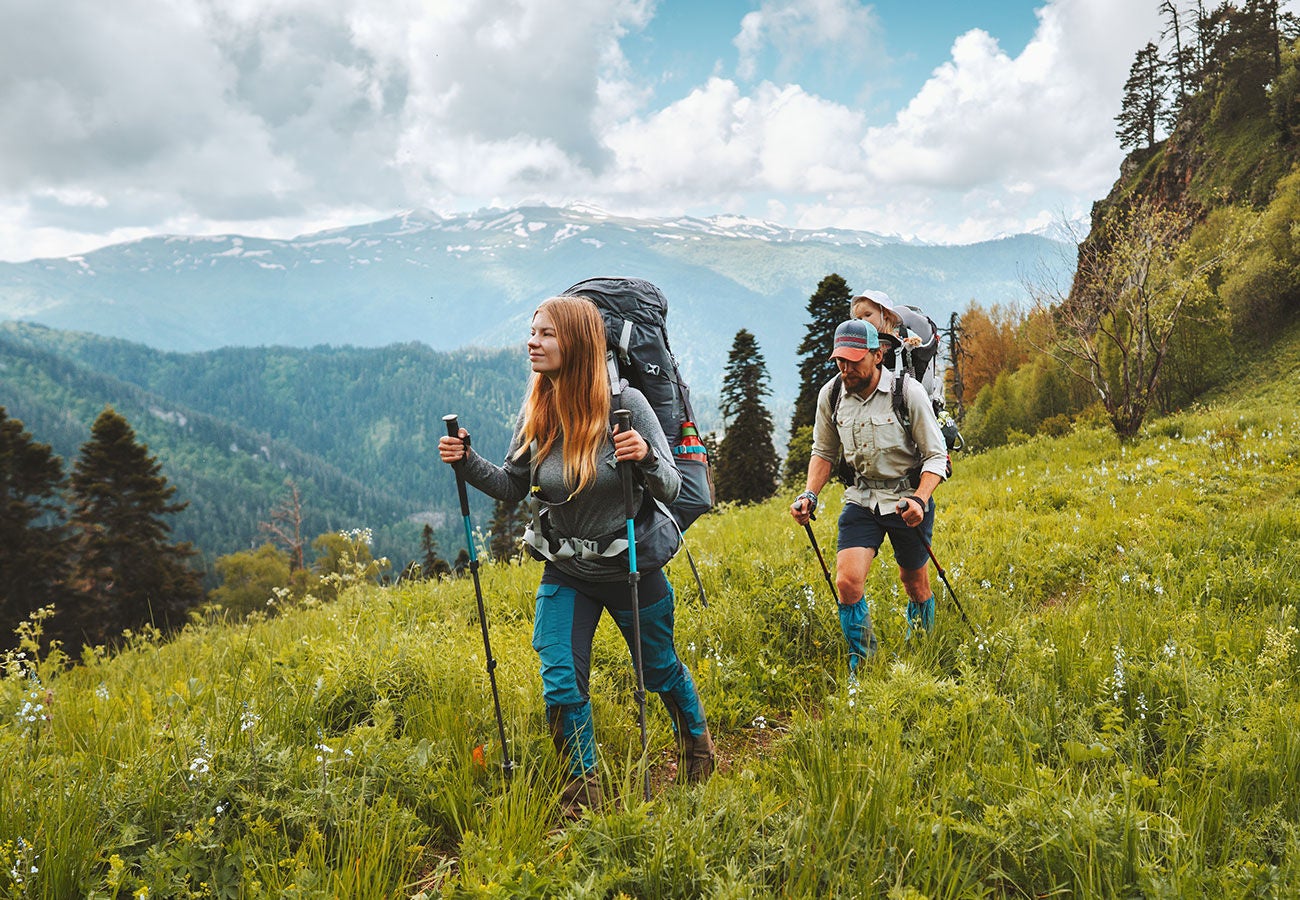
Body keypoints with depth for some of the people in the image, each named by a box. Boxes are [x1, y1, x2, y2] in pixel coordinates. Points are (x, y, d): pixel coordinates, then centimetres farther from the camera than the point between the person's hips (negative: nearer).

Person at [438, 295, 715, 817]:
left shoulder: (625, 403, -18)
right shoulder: (536, 412, -6)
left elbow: (671, 489, -16)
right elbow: (513, 488, 5)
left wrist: (646, 458, -36)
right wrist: (467, 463, -11)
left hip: (631, 568, -3)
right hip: (565, 573, 3)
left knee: (660, 669, 18)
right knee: (561, 685, -4)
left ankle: (697, 740, 49)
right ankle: (583, 786, 21)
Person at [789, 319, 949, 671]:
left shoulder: (908, 391, -16)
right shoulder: (830, 395, -6)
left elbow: (936, 456, -11)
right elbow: (824, 452, 10)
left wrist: (920, 499, -27)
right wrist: (810, 494, -6)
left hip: (908, 498, -2)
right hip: (861, 499, 2)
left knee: (915, 584, 14)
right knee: (847, 582, -16)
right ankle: (861, 662, 7)